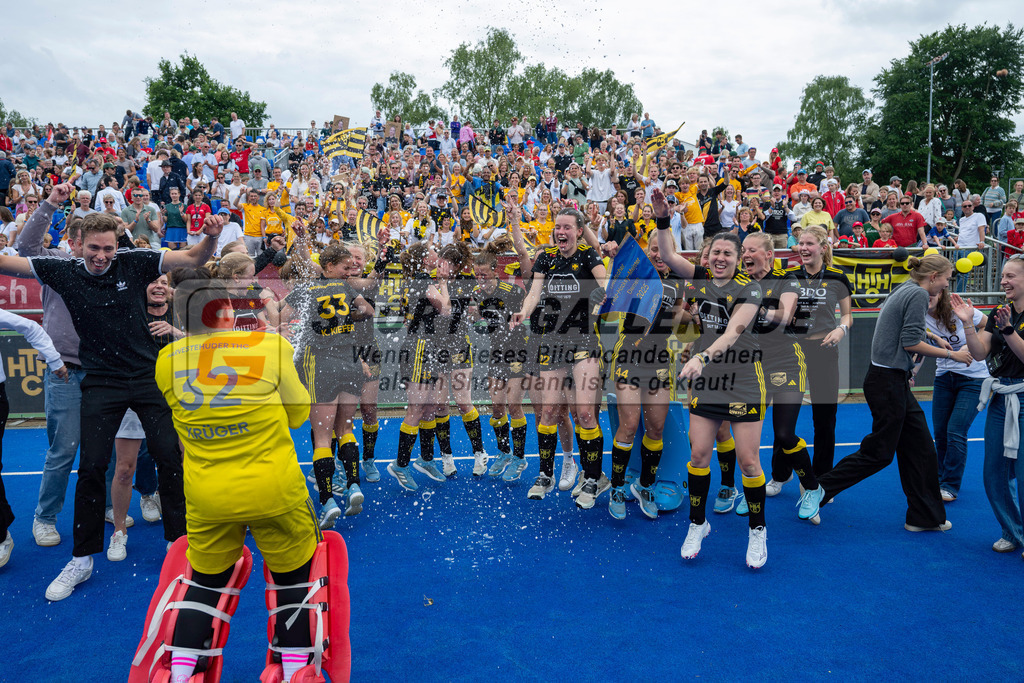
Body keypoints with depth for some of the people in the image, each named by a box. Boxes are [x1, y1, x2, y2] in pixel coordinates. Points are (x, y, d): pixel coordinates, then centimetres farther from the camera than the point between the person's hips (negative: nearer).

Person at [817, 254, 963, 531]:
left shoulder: (904, 291, 16)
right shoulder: (918, 294, -13)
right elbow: (911, 342, -19)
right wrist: (951, 355, -9)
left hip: (892, 381, 10)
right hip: (888, 382, -10)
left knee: (920, 447, 12)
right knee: (878, 452, -1)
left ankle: (925, 517, 20)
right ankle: (816, 490, 5)